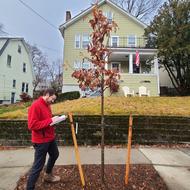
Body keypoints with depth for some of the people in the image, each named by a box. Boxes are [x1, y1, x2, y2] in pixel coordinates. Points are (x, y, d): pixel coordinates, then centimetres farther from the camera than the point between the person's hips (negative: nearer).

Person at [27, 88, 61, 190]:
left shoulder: (47, 105, 7)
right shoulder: (35, 106, -22)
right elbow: (32, 125, -26)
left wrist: (54, 120, -2)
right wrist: (50, 120, -27)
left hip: (50, 138, 10)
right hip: (41, 141, -10)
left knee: (55, 155, 27)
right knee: (38, 165, 3)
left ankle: (48, 175, 49)